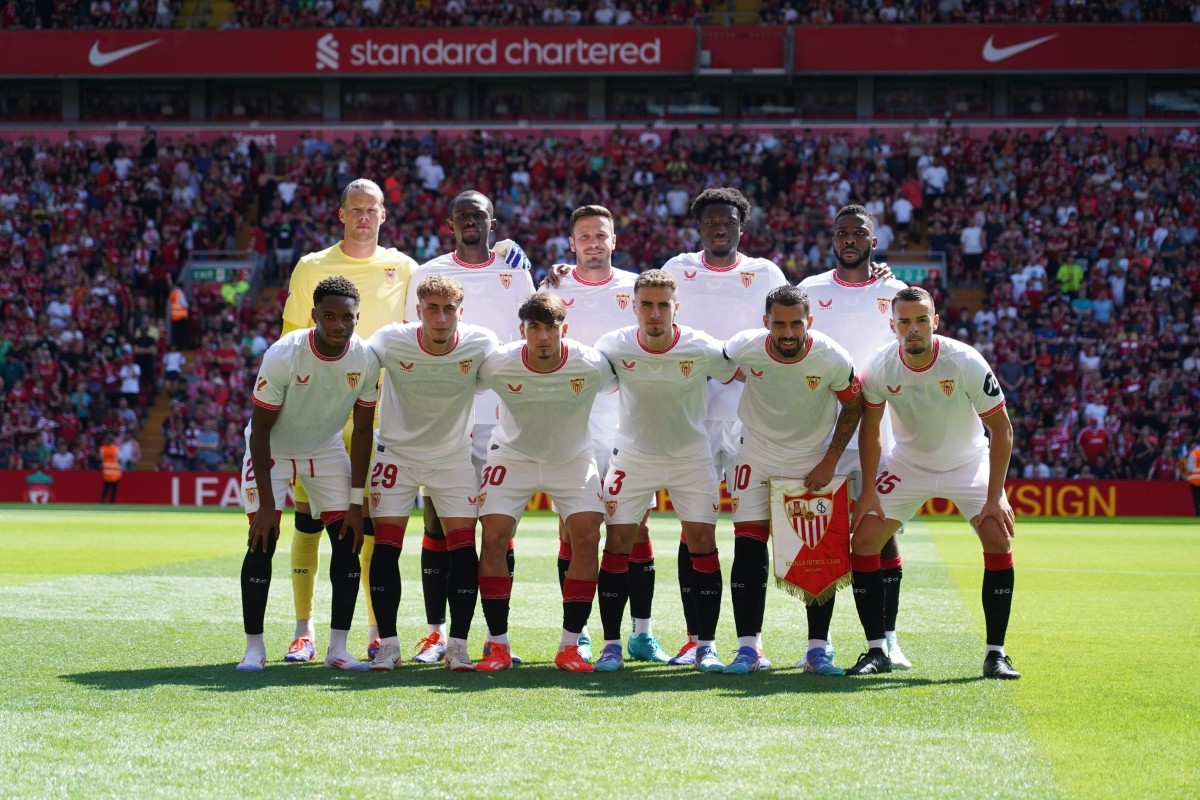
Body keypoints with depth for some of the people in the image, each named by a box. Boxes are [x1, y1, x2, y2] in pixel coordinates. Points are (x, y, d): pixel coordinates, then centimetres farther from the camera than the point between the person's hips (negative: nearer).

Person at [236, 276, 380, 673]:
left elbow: (362, 431, -8)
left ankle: (338, 648, 0)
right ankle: (254, 647, -6)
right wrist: (266, 502, -24)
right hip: (271, 449, -3)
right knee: (263, 540, -15)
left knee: (348, 541, -7)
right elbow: (260, 429, -22)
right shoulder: (283, 356, -30)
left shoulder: (366, 359, -19)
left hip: (327, 450, 4)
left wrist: (357, 501, -9)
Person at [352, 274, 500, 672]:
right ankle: (388, 643, 1)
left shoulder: (480, 344, -18)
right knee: (386, 545, -9)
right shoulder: (391, 341, -20)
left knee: (464, 546, -8)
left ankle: (457, 645, 1)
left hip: (454, 457, 1)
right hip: (397, 453, -1)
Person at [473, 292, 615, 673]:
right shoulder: (497, 365, -24)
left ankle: (570, 646, -3)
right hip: (513, 455, 0)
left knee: (587, 538, -14)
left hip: (573, 459, 0)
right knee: (493, 537, -14)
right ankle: (498, 646, -3)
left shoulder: (591, 365, -24)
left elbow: (622, 385, -2)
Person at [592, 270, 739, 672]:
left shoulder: (702, 350, -19)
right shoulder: (614, 347, -16)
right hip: (633, 455, 1)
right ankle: (611, 643, 2)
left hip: (691, 458, -1)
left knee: (702, 542, -7)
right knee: (617, 542, -6)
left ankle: (706, 644, 2)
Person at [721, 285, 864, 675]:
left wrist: (830, 461, -6)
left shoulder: (833, 359, -23)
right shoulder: (744, 348, -22)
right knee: (748, 549, -8)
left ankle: (817, 650, 6)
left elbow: (854, 405, -5)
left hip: (813, 463, 0)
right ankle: (747, 648, -2)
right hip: (758, 458, 0)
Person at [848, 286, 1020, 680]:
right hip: (907, 465, 2)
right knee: (862, 541, -11)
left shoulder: (966, 362, -27)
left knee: (999, 540, -20)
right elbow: (870, 428, -3)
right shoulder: (879, 367, -19)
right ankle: (877, 650, 0)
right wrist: (868, 490, -8)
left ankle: (995, 653, -9)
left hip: (968, 463, -2)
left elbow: (1001, 429, -19)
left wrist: (995, 496, -23)